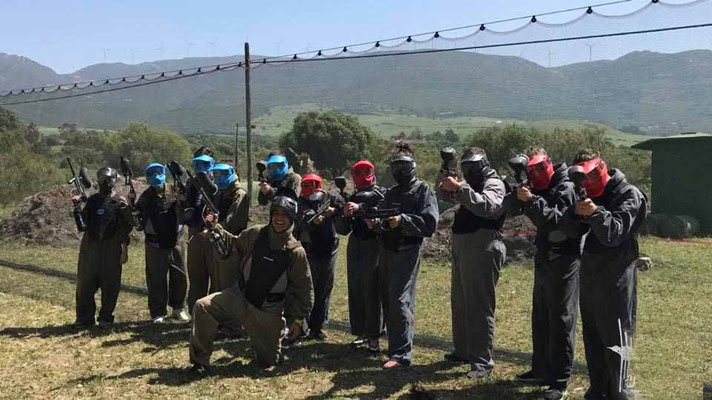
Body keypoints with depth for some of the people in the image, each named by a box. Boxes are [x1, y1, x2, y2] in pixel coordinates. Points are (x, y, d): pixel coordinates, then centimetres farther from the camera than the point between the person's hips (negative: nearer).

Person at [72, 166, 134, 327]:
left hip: (111, 247, -4)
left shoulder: (120, 202, 2)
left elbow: (128, 224, -1)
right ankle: (85, 318, 14)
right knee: (85, 283, 5)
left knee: (110, 284, 0)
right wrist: (77, 209, 2)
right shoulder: (92, 200, 14)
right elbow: (84, 221, 15)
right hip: (91, 245, 4)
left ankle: (106, 317, 11)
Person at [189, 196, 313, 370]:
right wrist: (216, 228, 2)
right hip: (240, 296, 2)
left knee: (268, 362, 7)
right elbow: (234, 243, 17)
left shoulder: (296, 251, -11)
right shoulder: (254, 234, -4)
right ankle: (200, 360, -6)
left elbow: (303, 288, -4)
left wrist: (298, 319, -3)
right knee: (202, 307, -21)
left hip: (268, 312, -2)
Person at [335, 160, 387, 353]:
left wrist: (360, 208, -33)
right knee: (356, 291, 8)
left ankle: (374, 336, 1)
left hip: (375, 248, -5)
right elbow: (342, 229, 8)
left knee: (373, 292, -6)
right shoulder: (353, 199, 13)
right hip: (355, 248, 5)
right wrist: (345, 216, -12)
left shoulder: (380, 194, 0)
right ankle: (361, 332, 19)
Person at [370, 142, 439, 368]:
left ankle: (401, 354, -10)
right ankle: (396, 345, 24)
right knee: (391, 300, 11)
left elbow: (430, 223, -14)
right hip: (388, 251, 7)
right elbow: (385, 226, 16)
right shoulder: (391, 193, 18)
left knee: (400, 300, -13)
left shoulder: (423, 191, -2)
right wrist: (376, 223, -6)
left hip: (408, 252, -7)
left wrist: (403, 220, -24)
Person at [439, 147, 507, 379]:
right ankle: (463, 351, 28)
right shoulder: (472, 184, 19)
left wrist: (459, 188, -36)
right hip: (462, 251, 10)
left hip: (482, 253, -10)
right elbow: (448, 195, 22)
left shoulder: (494, 184, -9)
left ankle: (483, 361, -5)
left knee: (479, 307, -9)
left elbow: (487, 206, -28)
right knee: (460, 303, 16)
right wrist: (447, 185, -2)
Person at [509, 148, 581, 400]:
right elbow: (508, 207, 5)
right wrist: (520, 196, -13)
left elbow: (555, 219, -24)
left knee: (561, 321, -4)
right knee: (540, 319, 16)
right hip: (544, 260, 9)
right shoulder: (541, 189, 11)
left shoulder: (565, 188, -13)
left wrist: (532, 201, -27)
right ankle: (541, 370, 28)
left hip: (563, 263, -9)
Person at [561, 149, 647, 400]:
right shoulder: (591, 195, 10)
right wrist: (576, 213, -17)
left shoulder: (629, 195, -9)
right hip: (590, 274, 7)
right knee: (592, 337, 14)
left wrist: (596, 213, -34)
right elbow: (572, 231, 3)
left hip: (615, 278, -7)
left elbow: (614, 234, -18)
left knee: (615, 340, -2)